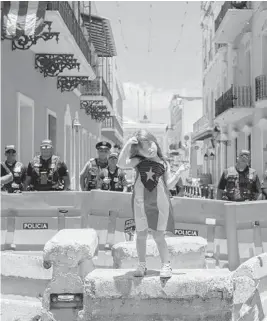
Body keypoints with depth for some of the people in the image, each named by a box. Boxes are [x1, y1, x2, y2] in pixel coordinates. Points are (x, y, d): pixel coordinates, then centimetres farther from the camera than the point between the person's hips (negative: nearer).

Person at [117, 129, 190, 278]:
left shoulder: (164, 163, 7)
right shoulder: (138, 161, 2)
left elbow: (169, 185, 5)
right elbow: (122, 164, -15)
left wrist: (179, 172, -6)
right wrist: (127, 145, -21)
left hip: (159, 202, 0)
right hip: (141, 202, 1)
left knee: (159, 235, 0)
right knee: (141, 234, 7)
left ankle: (166, 265, 9)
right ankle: (142, 265, 20)